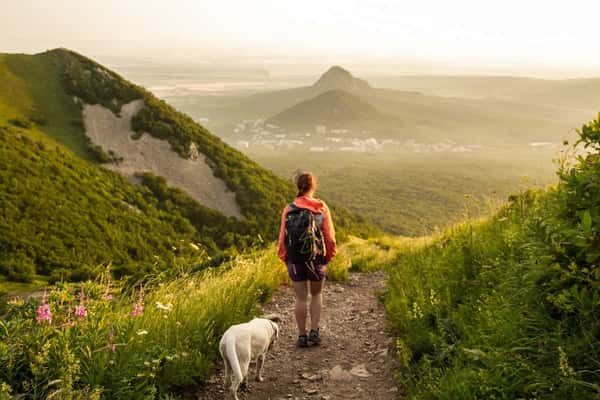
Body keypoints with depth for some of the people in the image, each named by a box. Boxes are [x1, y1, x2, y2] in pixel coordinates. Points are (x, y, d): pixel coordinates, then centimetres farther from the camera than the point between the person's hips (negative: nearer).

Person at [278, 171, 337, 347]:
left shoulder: (289, 209, -7)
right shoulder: (322, 207, -6)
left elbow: (283, 236, -4)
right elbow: (329, 236, -4)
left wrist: (283, 256, 10)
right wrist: (329, 255, 11)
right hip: (317, 257, 0)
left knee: (300, 298, 8)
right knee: (316, 294, 19)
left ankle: (302, 335, 14)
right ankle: (314, 331, 13)